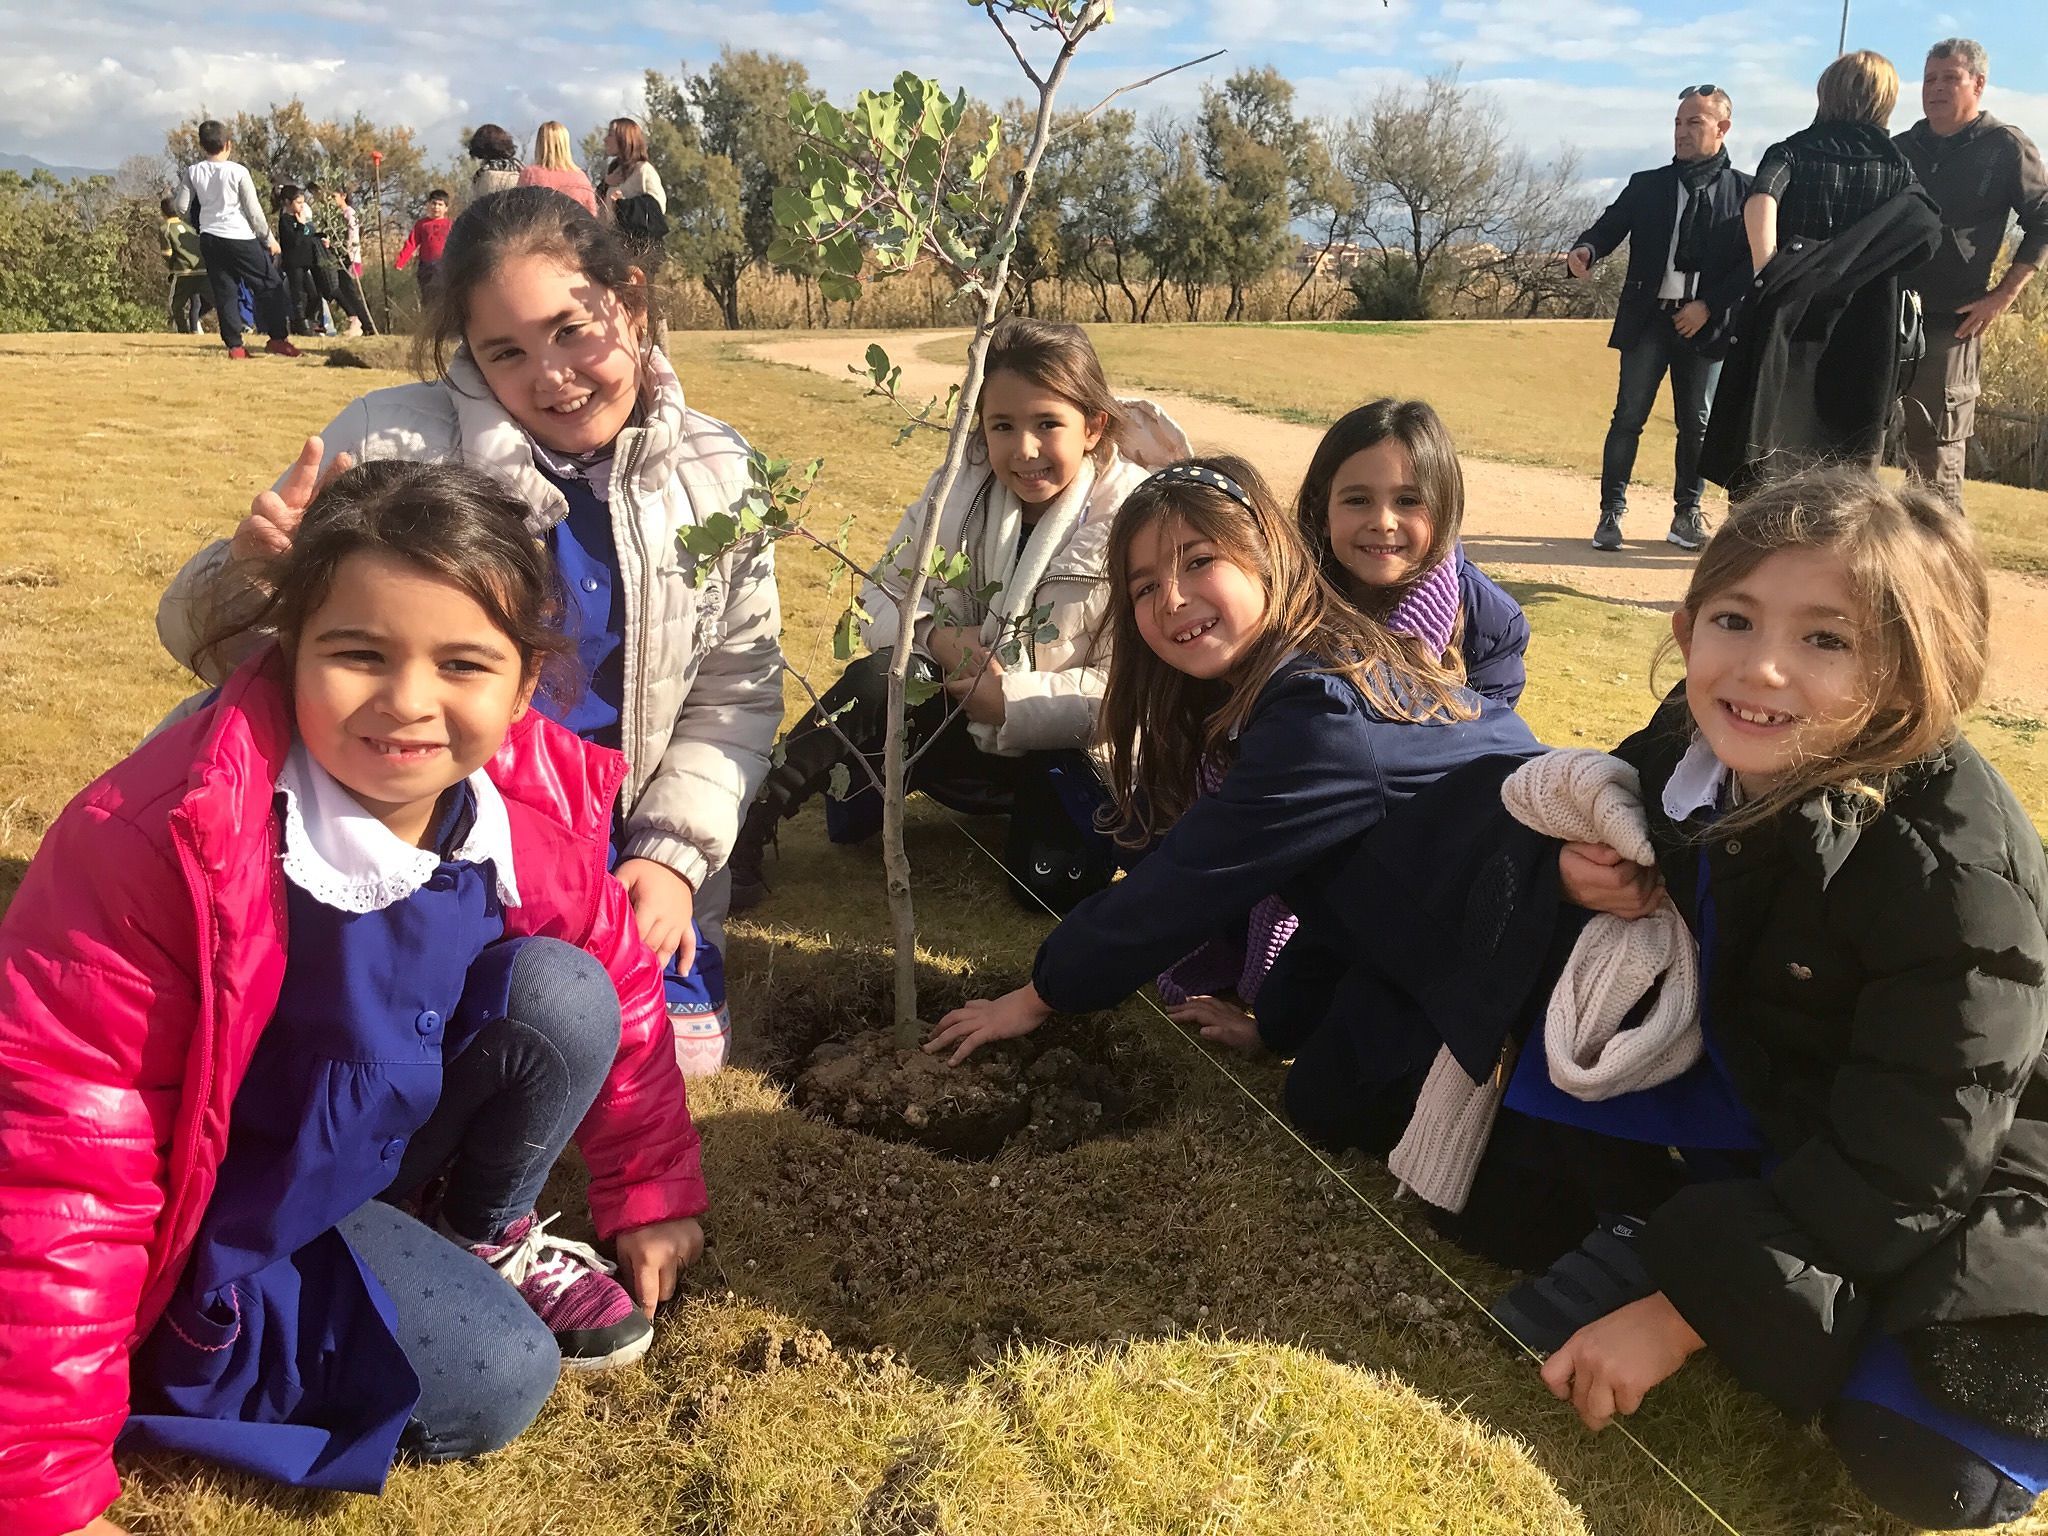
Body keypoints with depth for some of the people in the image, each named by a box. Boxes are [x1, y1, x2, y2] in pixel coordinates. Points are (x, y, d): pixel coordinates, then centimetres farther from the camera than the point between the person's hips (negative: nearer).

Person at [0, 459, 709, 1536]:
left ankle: (486, 1234, 7)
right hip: (225, 1213, -5)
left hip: (395, 1136, 5)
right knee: (491, 1386, -19)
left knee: (563, 994, -20)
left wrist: (650, 1195, 10)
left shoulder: (540, 802, -17)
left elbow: (619, 990, 2)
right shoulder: (167, 839, -32)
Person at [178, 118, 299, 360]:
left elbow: (183, 208, 5)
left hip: (209, 239, 5)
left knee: (223, 292, 7)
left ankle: (234, 345, 3)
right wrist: (269, 239, 5)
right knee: (271, 285, 4)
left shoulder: (193, 172, 3)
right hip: (239, 238, -4)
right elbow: (254, 210, -6)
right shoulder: (238, 171, -9)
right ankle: (278, 338, -2)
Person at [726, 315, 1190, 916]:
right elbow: (883, 595, 1)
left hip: (1063, 739, -2)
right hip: (962, 720, 2)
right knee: (881, 680, -29)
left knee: (1053, 881, -26)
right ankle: (745, 829, -15)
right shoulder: (961, 489, -3)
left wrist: (1015, 702, -27)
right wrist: (934, 633, -20)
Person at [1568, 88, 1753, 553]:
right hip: (1648, 318, 1)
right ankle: (1611, 512, 0)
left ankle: (1687, 515, 15)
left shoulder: (1743, 191, 4)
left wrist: (1709, 306, -11)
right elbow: (1610, 225, 1)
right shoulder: (1647, 185, 9)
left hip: (1705, 322, 0)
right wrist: (1586, 249, -22)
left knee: (1697, 423, 5)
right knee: (1628, 417, -5)